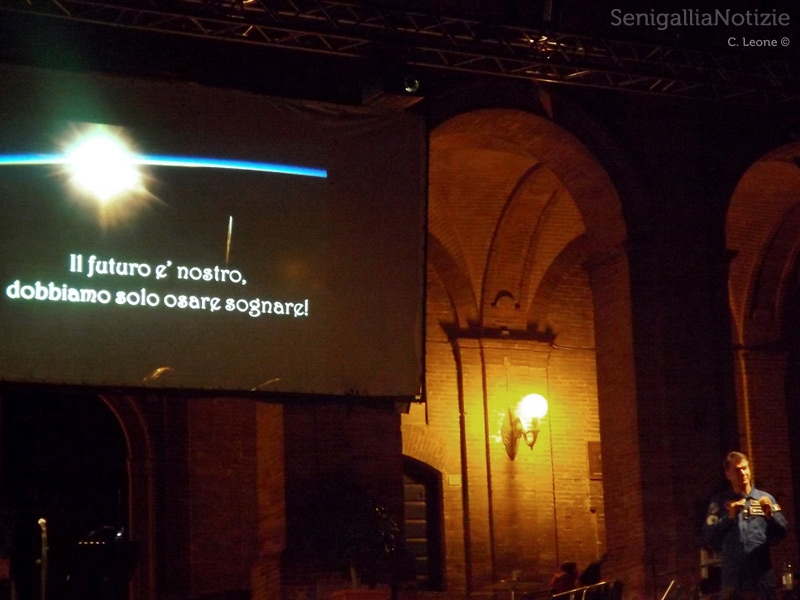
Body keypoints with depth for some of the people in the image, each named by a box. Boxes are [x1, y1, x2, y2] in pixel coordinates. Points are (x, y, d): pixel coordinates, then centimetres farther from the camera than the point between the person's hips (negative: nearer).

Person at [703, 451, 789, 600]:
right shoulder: (719, 503, 7)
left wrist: (771, 515, -14)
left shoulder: (766, 498, 9)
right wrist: (729, 517, -13)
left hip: (762, 577, 0)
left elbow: (782, 533, 4)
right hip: (732, 580, 0)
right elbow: (708, 537, -2)